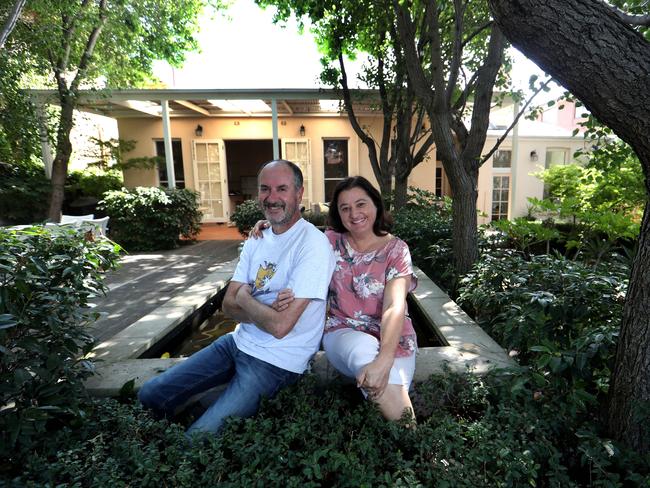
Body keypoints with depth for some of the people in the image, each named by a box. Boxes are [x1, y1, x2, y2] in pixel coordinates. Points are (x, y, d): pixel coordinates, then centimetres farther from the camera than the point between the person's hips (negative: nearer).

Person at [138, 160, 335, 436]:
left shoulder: (313, 244, -20)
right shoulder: (257, 239, 6)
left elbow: (280, 326, -26)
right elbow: (228, 304, 1)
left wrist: (245, 298, -8)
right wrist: (265, 312, -18)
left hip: (275, 362, -7)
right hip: (239, 342, 7)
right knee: (151, 395, 9)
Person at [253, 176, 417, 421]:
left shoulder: (396, 249, -6)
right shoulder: (331, 241, 1)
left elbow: (395, 307, -20)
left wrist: (384, 360, -36)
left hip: (392, 339, -1)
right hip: (343, 332, 1)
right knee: (365, 350, -34)